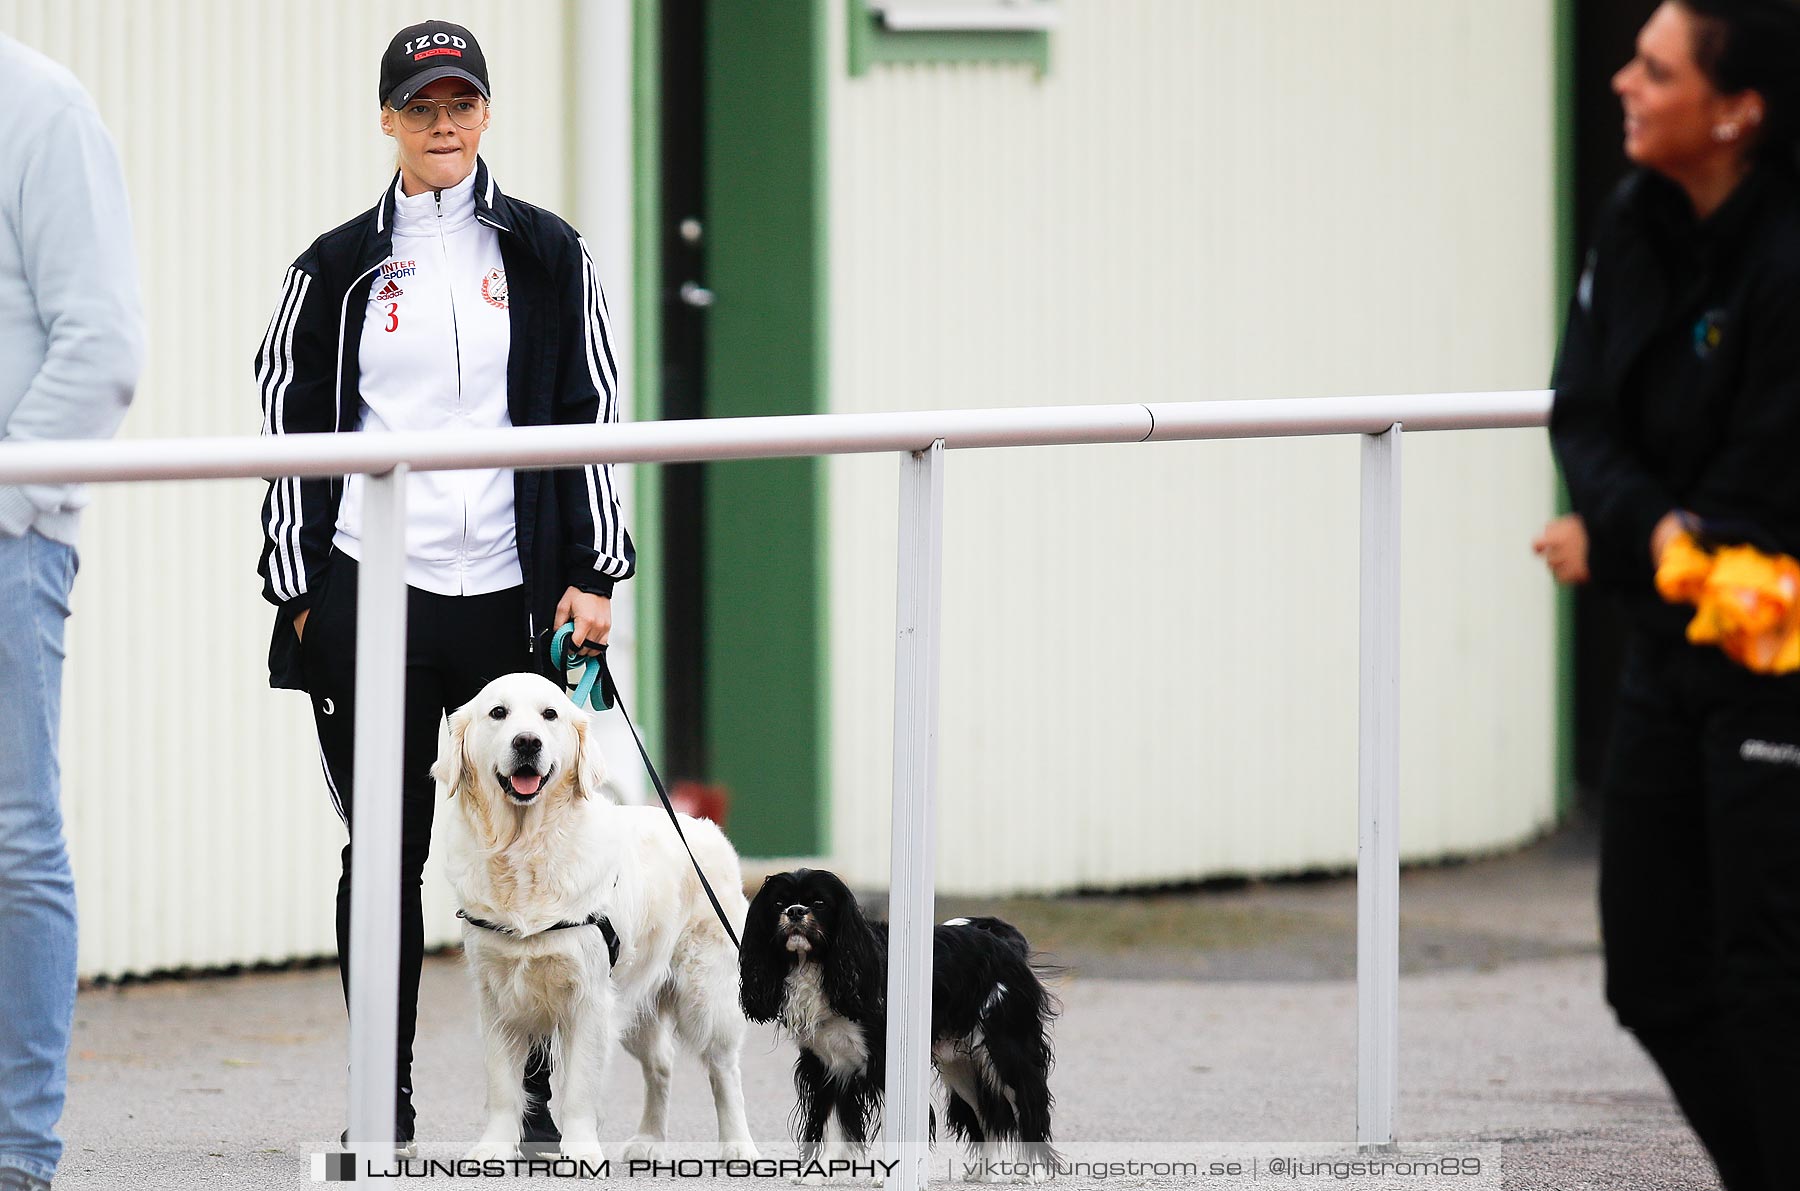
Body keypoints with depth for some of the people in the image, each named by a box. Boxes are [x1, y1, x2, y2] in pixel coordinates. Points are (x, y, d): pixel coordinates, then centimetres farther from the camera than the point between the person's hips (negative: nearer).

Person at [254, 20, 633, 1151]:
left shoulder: (545, 254, 7)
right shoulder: (339, 267, 6)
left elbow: (591, 416, 7)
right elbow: (290, 426, 8)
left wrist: (594, 575, 0)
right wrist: (297, 592, 3)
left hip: (511, 593, 0)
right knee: (385, 848, 3)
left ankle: (550, 1091, 8)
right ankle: (386, 1097, 10)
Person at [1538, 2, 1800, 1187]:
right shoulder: (1639, 229, 1)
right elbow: (1586, 413, 0)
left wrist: (1609, 550, -9)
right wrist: (1643, 523, -19)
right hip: (1670, 655, 9)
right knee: (1655, 972, 12)